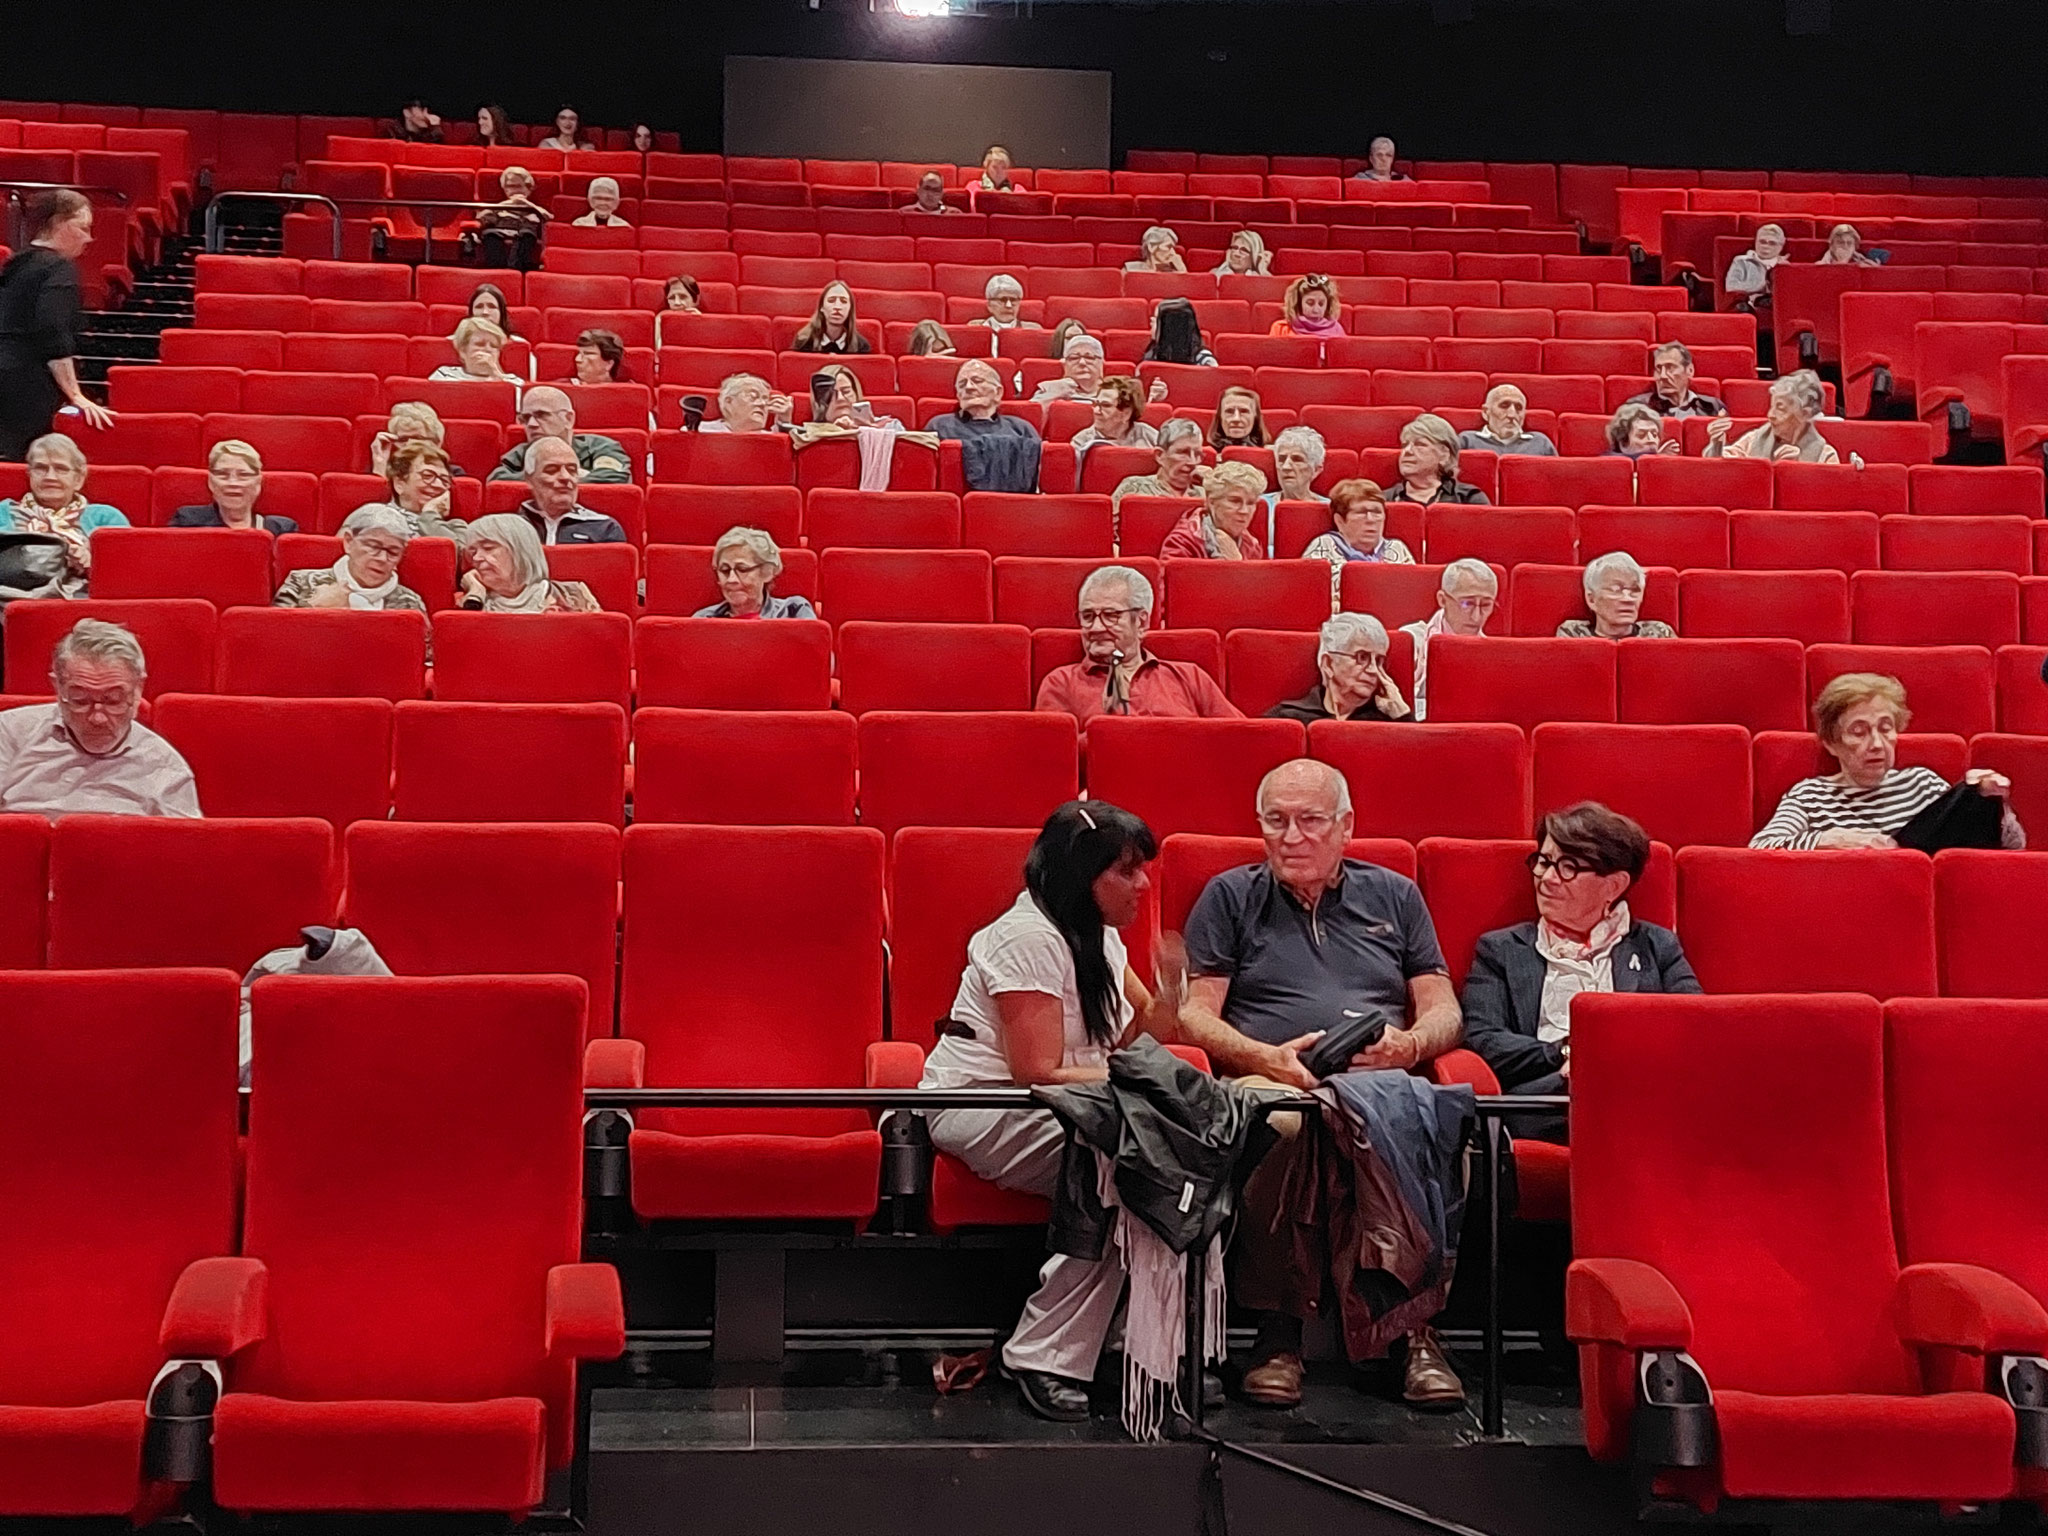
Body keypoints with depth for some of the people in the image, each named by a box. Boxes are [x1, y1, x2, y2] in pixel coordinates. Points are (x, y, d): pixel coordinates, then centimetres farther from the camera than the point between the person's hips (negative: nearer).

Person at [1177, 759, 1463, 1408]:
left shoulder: (1394, 896, 25)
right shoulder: (1231, 896, 19)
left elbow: (1444, 1012, 19)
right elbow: (1195, 1014, 9)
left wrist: (1409, 1045, -5)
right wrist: (1266, 1057, -10)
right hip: (1273, 1082, -1)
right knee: (1276, 1127, -41)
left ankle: (1416, 1330, -23)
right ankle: (1278, 1331, -27)